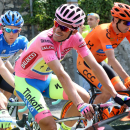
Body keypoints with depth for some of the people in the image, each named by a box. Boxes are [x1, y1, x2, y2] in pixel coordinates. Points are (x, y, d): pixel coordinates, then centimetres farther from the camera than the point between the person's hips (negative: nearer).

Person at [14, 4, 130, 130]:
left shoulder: (75, 38, -15)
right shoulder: (45, 39, -34)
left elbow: (94, 66, -14)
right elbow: (61, 74, -41)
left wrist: (116, 95, -21)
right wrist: (80, 105, -46)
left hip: (45, 79, 7)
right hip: (25, 81, -7)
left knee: (84, 97, -7)